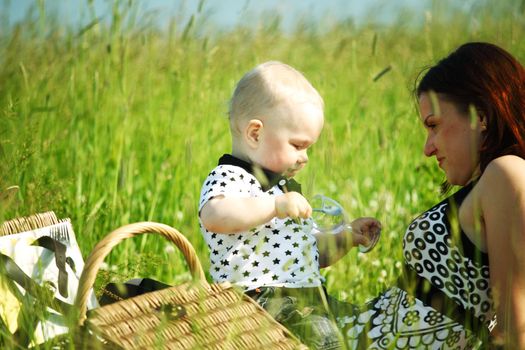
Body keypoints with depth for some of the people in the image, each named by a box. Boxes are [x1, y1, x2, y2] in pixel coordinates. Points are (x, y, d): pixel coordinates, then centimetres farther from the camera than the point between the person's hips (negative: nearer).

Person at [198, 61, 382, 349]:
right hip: (260, 300, -9)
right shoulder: (229, 178, -6)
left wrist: (347, 238, 18)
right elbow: (214, 216, -31)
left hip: (308, 302, 10)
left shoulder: (284, 187, 26)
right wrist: (276, 204, -33)